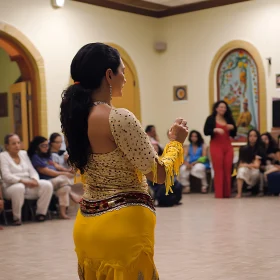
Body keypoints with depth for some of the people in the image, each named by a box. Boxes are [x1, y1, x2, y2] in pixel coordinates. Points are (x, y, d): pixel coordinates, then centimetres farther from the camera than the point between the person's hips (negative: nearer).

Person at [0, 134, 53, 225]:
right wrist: (23, 181, -23)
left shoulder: (24, 154, 17)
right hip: (11, 187, -5)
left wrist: (34, 179, -11)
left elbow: (32, 170, 13)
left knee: (47, 185, -18)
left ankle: (40, 213, -8)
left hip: (28, 186, 6)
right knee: (19, 188, -41)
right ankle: (16, 218, -25)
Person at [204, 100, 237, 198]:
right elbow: (206, 132, -5)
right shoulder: (211, 119, 3)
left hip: (228, 146, 4)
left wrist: (232, 128, -4)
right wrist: (215, 130, -19)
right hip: (216, 146, -4)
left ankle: (227, 193, 10)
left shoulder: (229, 119, 14)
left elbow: (233, 135, 16)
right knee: (218, 170, -7)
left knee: (228, 170, 2)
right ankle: (219, 193, -3)